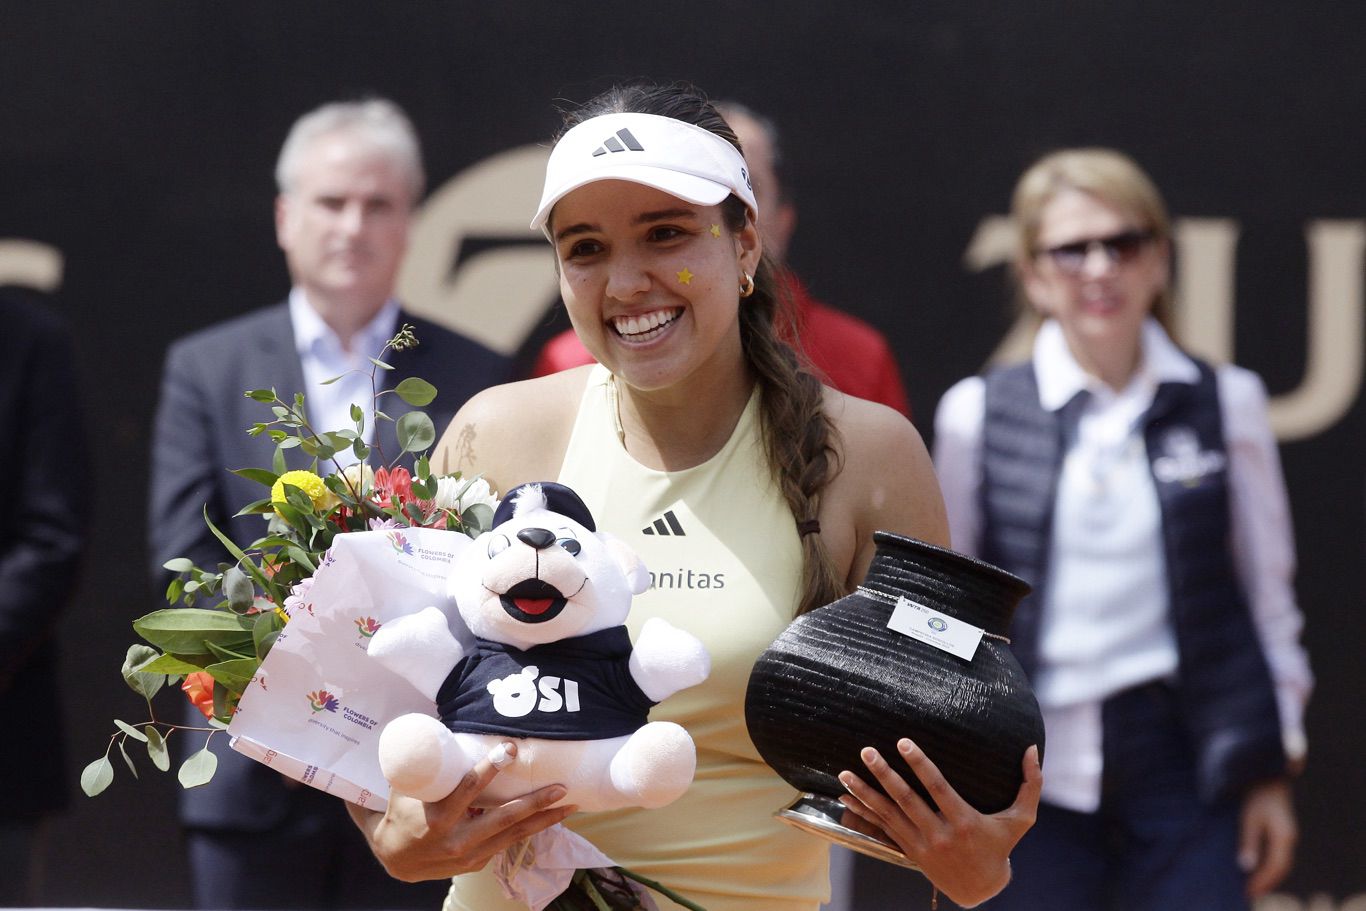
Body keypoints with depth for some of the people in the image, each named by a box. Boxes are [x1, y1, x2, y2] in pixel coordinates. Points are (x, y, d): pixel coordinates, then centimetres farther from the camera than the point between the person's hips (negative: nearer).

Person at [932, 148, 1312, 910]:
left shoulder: (1226, 404, 3)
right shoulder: (977, 415, 2)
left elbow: (1268, 595, 8)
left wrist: (1272, 770, 7)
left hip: (1184, 761, 0)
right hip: (1034, 773, 0)